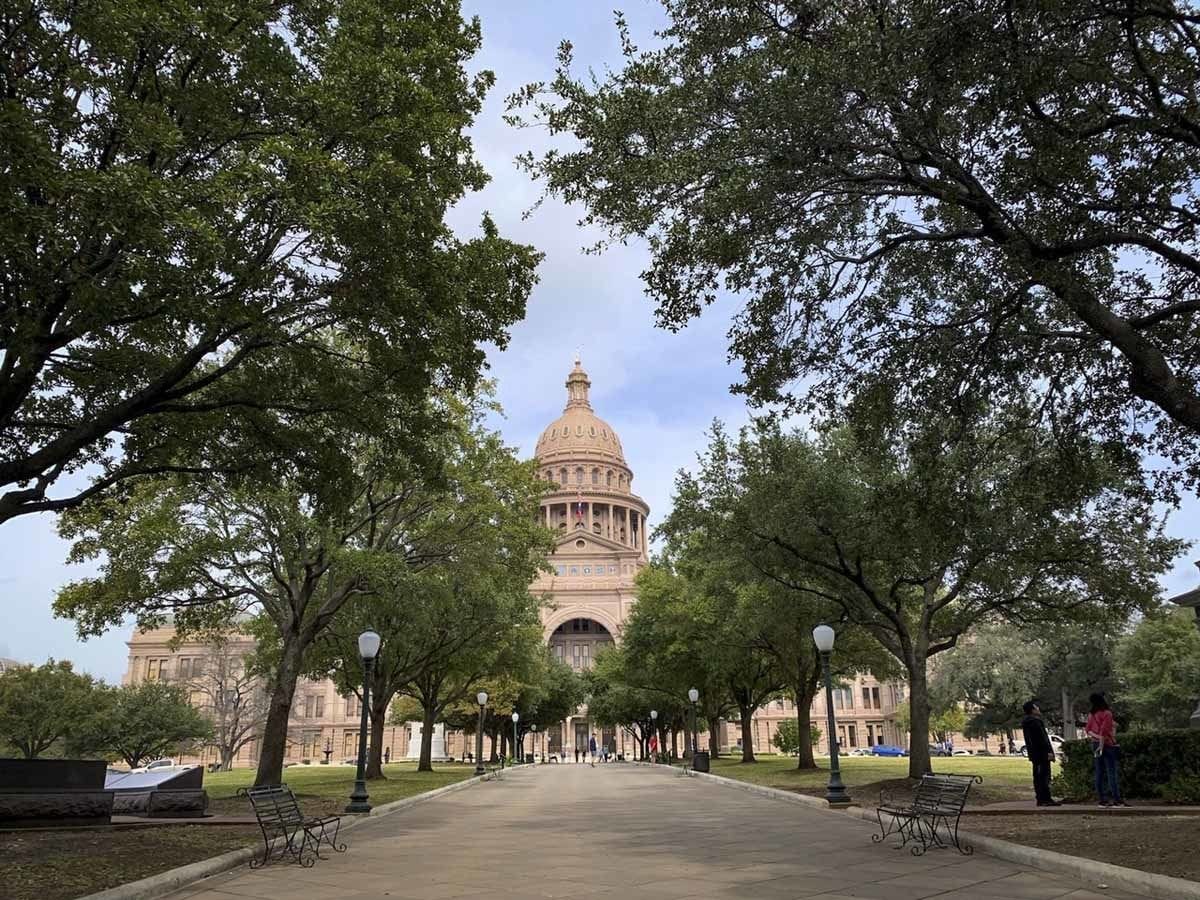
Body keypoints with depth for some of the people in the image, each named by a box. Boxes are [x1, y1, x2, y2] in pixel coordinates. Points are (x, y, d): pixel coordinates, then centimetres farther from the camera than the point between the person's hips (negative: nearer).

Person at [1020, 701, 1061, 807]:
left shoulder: (1026, 722, 17)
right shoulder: (1035, 722, -15)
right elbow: (1042, 738, -19)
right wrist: (1049, 751, -18)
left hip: (1035, 754, 10)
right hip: (1042, 753, -10)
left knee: (1038, 776, 11)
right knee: (1044, 776, -9)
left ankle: (1041, 799, 14)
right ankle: (1045, 799, -10)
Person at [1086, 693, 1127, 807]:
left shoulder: (1092, 715, 10)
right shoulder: (1107, 713, -10)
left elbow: (1088, 729, 5)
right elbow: (1104, 730, -17)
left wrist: (1097, 737, -5)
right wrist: (1101, 744, -16)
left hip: (1095, 744, 7)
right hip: (1107, 745, -7)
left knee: (1100, 772, 6)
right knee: (1112, 772, -7)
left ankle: (1102, 799, 7)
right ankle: (1117, 800, -9)